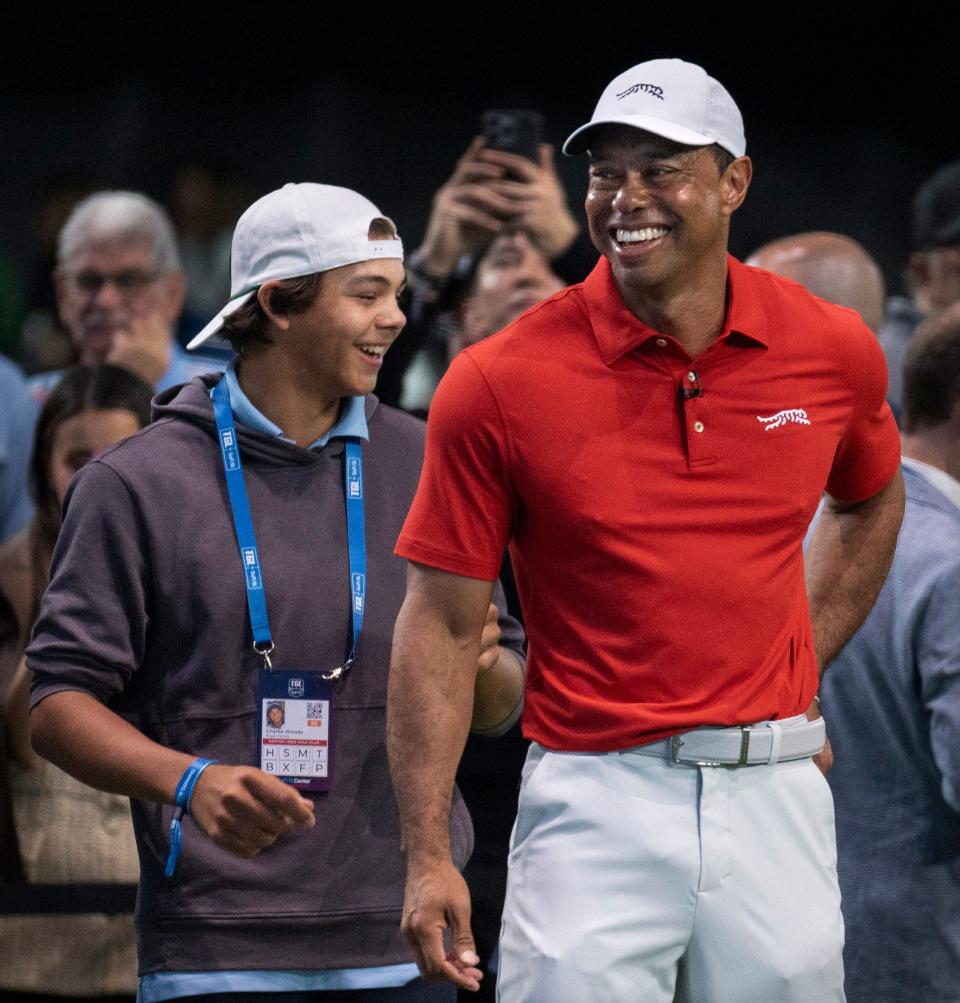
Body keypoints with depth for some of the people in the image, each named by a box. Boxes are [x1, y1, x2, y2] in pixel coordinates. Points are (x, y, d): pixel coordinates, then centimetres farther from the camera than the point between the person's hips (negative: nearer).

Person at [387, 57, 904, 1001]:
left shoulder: (832, 350, 2)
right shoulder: (501, 382, -6)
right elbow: (441, 624, -3)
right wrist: (427, 858, -8)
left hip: (775, 792, 3)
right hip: (597, 801, -3)